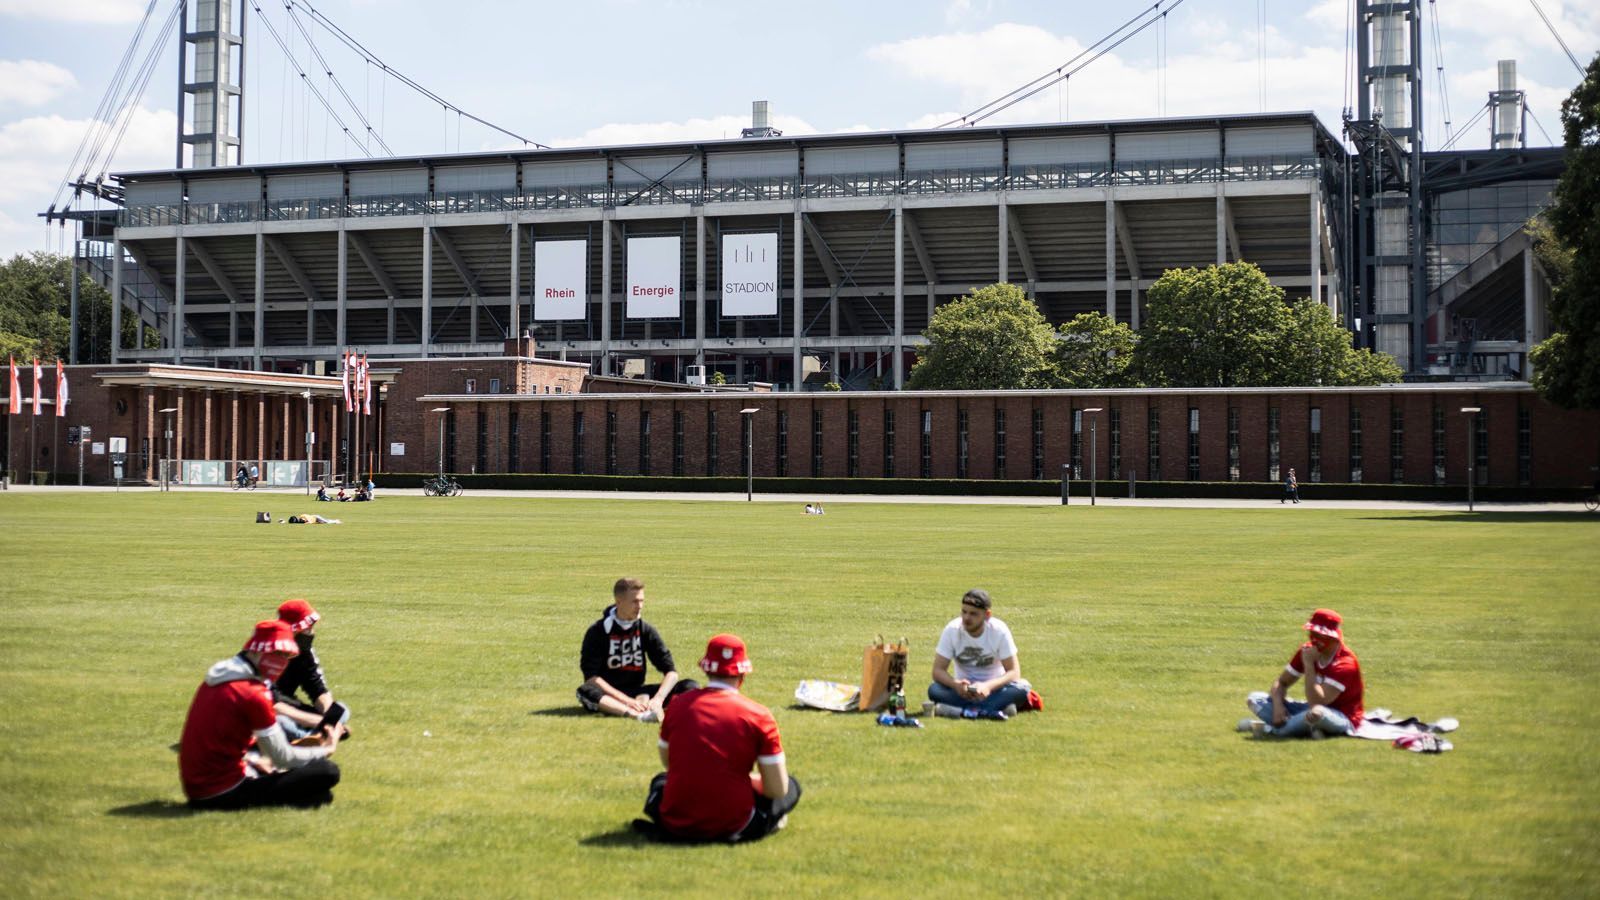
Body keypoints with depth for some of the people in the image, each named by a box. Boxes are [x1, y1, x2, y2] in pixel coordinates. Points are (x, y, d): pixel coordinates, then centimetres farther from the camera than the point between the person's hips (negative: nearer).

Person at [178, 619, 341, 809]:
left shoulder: (213, 680, 10)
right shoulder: (253, 694, -16)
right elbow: (283, 757, -9)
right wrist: (326, 750, 5)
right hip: (224, 794, -9)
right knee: (328, 772, -12)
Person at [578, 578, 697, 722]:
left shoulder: (646, 630, 2)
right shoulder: (598, 631, -7)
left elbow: (671, 671, -2)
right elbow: (590, 676, -15)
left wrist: (658, 699, -22)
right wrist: (626, 700, -24)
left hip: (638, 692, 3)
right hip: (609, 696, -3)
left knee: (690, 686, -15)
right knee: (585, 691, -38)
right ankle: (638, 714, -53)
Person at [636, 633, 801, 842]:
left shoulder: (678, 705, -1)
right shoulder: (757, 715, -10)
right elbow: (778, 789, -9)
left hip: (676, 824, 4)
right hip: (731, 827, -4)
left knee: (660, 780, 37)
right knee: (791, 786, 17)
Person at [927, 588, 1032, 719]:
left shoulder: (1000, 631, -15)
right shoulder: (952, 630, -12)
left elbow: (1014, 672, -15)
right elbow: (938, 670, -12)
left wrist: (988, 686, -33)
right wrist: (955, 684, -33)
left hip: (993, 688, -1)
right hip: (963, 690, 1)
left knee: (1022, 688, -30)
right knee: (934, 690, -29)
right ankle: (996, 710, -36)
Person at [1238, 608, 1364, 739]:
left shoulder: (1345, 663, -23)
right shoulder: (1307, 650, -2)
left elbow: (1317, 702, -31)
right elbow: (1281, 682, 5)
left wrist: (1308, 664, -30)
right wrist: (1278, 705, -17)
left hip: (1343, 720, -7)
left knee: (1316, 713, -44)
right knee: (1254, 699, -5)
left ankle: (1270, 729, -19)